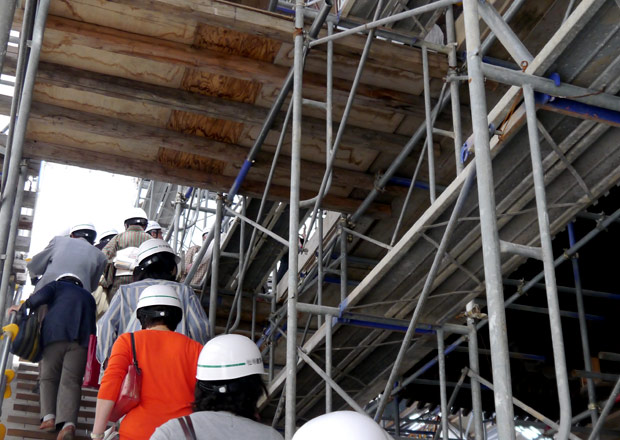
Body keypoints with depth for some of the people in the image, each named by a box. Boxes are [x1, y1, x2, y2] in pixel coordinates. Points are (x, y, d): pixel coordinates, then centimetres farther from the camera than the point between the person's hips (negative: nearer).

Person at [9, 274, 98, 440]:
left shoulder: (57, 286, 21)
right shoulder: (88, 297, 34)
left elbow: (41, 296, 1)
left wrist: (22, 307, 15)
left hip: (55, 335, -2)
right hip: (83, 339, 2)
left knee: (48, 378, 9)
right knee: (71, 382, -7)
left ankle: (49, 416, -11)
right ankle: (68, 423, -27)